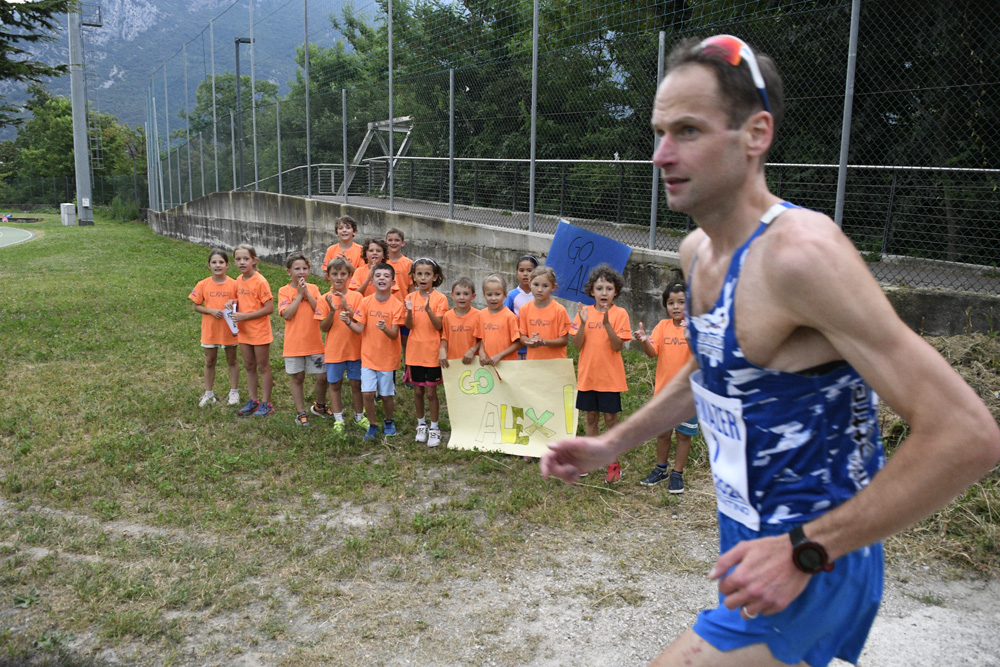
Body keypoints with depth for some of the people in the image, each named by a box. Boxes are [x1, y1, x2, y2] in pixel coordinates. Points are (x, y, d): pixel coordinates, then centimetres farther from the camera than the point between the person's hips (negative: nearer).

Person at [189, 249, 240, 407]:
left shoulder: (233, 284, -6)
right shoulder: (203, 285, -5)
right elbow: (196, 306, -1)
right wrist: (211, 310, -17)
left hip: (229, 329, -1)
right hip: (210, 329, 1)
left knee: (232, 361, 11)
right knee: (209, 362, 12)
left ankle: (234, 392, 24)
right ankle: (209, 394, 25)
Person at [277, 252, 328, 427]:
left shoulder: (313, 288, 5)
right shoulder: (284, 290, -2)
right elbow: (287, 314, -15)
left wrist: (307, 293, -12)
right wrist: (299, 294, -13)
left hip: (314, 342, 2)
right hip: (294, 344, -2)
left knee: (322, 376, 4)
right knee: (297, 378, 8)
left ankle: (319, 406, 28)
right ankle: (301, 412, 22)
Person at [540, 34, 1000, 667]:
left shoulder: (799, 252, -27)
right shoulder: (698, 250, 1)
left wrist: (806, 551, -25)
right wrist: (610, 444, 15)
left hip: (811, 567, -8)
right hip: (750, 544, 8)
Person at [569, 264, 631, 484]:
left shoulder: (619, 314, -6)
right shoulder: (584, 312, 2)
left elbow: (618, 346, -15)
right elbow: (577, 345, -3)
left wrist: (606, 323, -26)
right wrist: (583, 323, -18)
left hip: (610, 375, -3)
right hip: (587, 374, 3)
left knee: (610, 418, 4)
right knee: (590, 417, 13)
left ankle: (614, 463, 15)